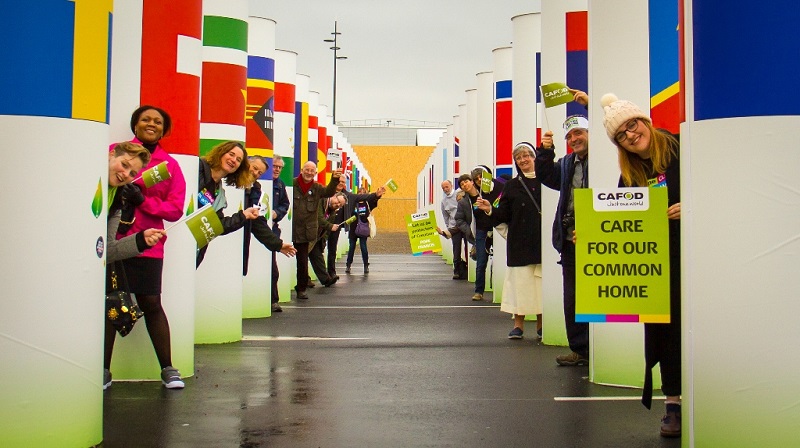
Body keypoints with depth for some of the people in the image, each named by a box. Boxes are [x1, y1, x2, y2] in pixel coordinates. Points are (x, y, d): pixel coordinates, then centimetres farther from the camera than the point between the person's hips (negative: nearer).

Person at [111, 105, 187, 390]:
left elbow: (175, 209, 2)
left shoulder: (169, 164, 9)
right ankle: (104, 370, 13)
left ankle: (167, 369, 12)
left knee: (150, 303, 2)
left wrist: (143, 199, -11)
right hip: (113, 240, -1)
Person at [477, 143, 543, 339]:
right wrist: (490, 210, -12)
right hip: (520, 242, 0)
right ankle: (518, 324, 5)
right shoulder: (511, 186, 9)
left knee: (542, 279, 2)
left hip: (543, 240, 0)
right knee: (519, 279, -1)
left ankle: (541, 323, 12)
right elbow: (504, 216, 4)